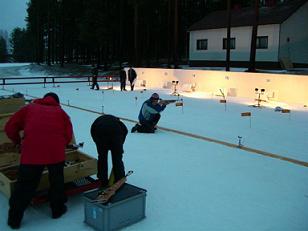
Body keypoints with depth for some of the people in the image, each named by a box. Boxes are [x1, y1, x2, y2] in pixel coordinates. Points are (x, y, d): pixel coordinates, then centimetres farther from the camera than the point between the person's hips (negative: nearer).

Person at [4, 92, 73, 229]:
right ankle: (58, 209, 36)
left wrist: (18, 142, 32)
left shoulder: (29, 107, 19)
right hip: (56, 151, 1)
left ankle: (14, 219, 23)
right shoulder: (60, 112, 19)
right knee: (57, 181, 21)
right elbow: (68, 135, 12)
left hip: (31, 151, 0)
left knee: (25, 185, 11)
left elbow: (10, 127, 17)